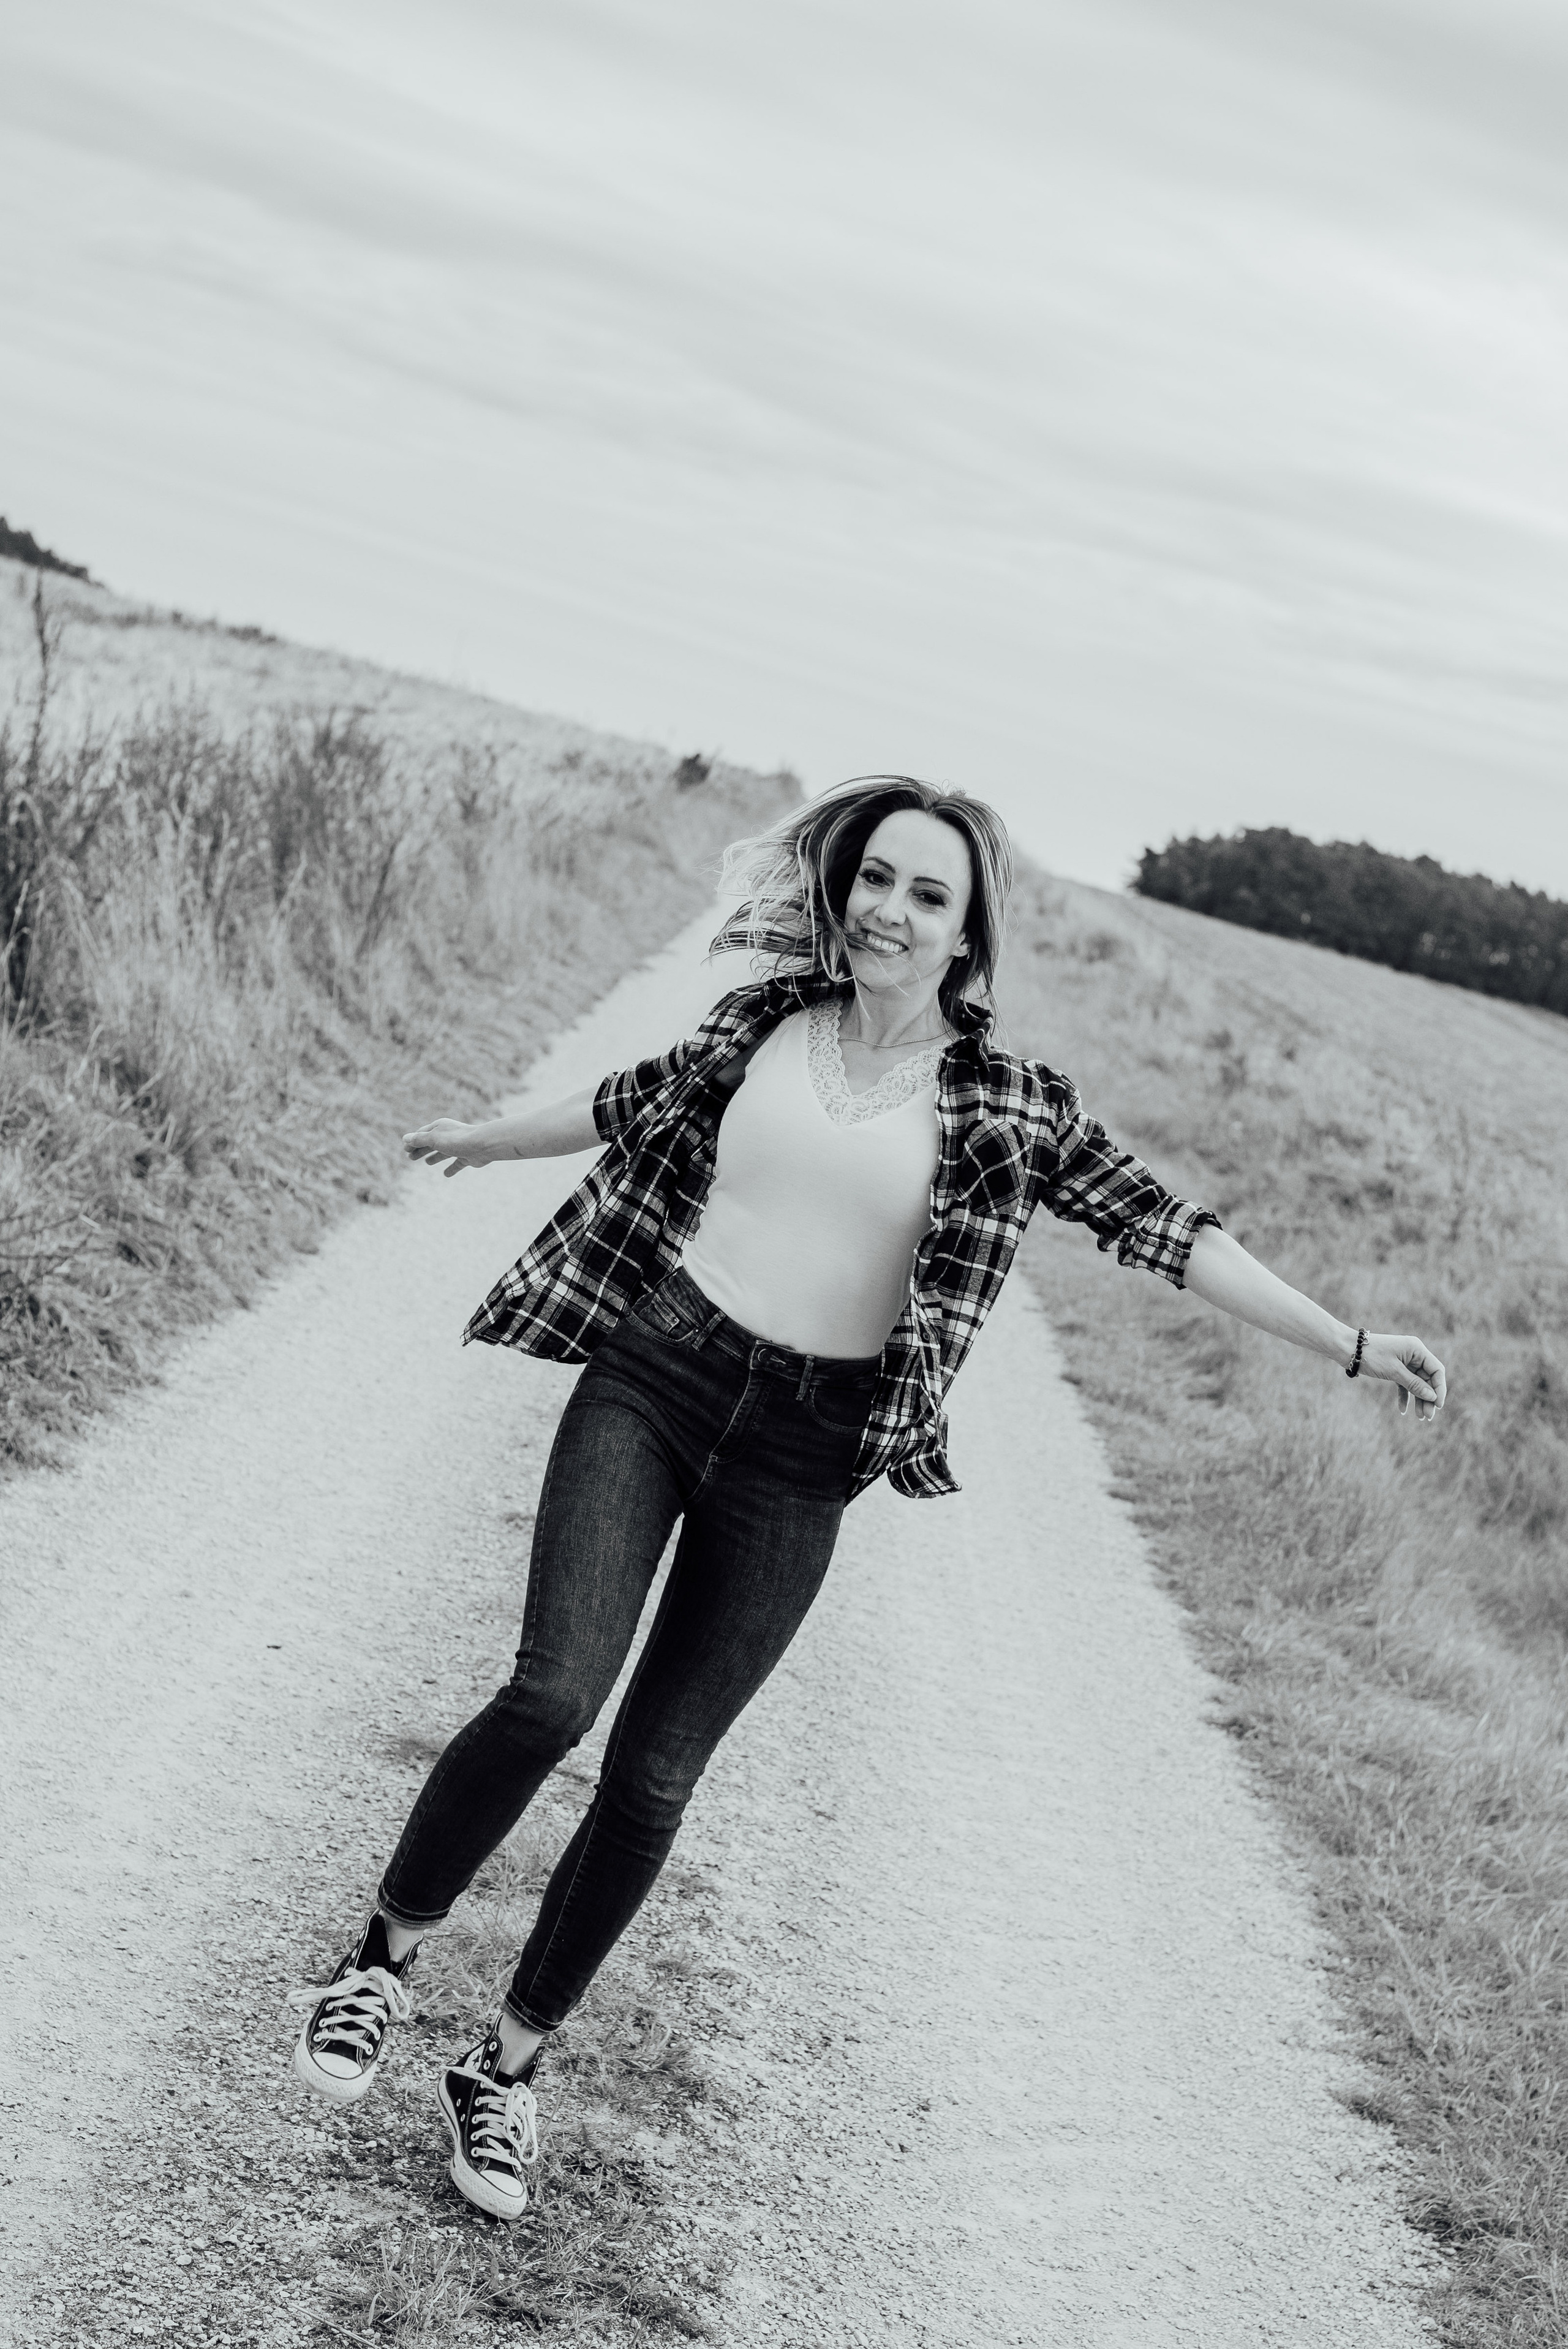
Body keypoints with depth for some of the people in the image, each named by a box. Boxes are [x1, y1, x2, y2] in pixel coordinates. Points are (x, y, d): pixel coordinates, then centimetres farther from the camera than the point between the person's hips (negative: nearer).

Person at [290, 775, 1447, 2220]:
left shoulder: (1005, 1104, 0)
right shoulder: (767, 1019, 5)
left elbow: (1160, 1227, -2)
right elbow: (639, 1103, 22)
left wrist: (1349, 1347, -6)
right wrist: (482, 1137, 37)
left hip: (801, 1457, 0)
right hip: (650, 1379, 0)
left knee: (655, 1775, 3)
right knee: (554, 1693, -19)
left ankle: (509, 2068, 20)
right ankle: (385, 1956, 5)